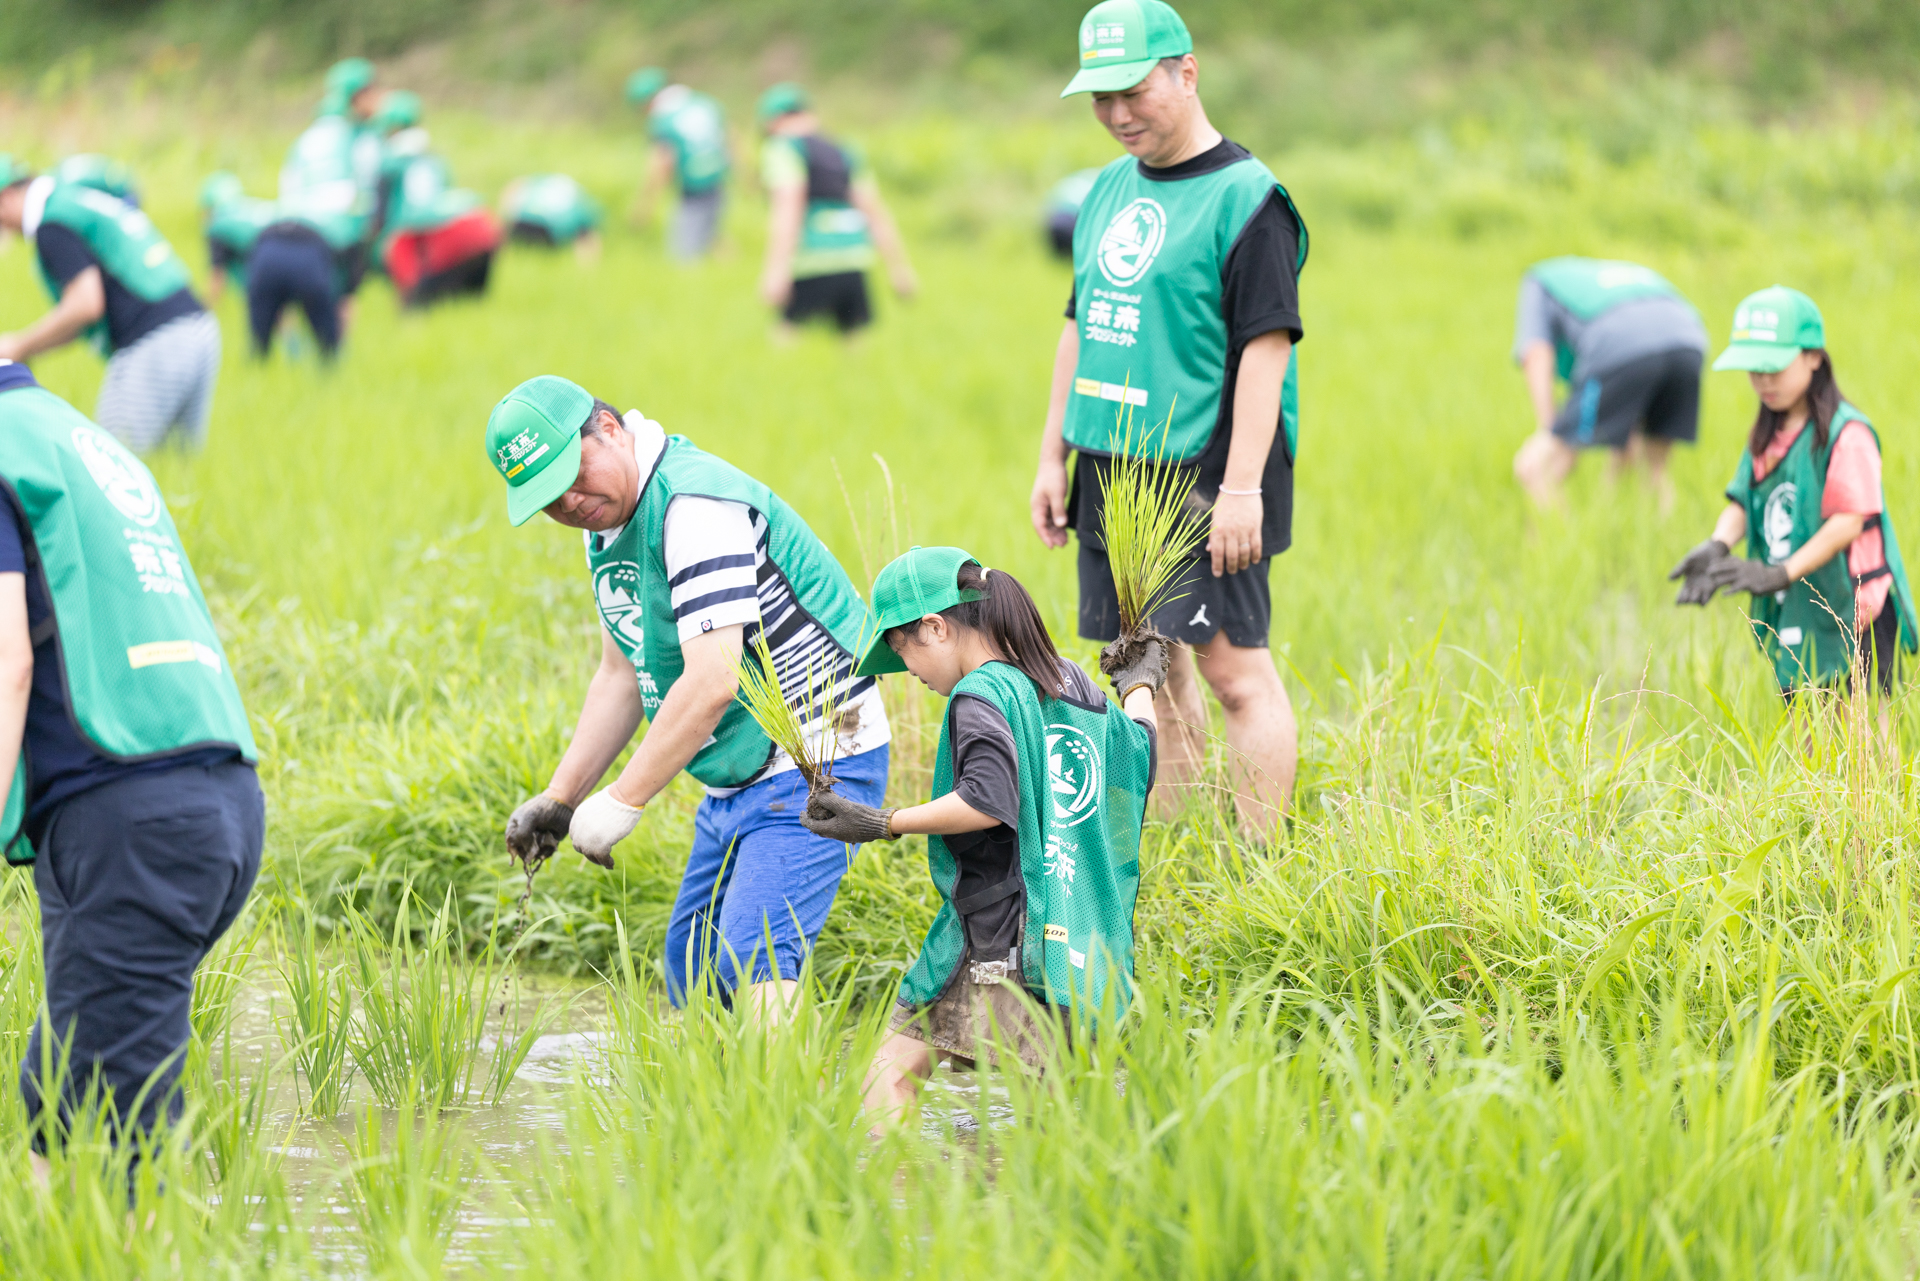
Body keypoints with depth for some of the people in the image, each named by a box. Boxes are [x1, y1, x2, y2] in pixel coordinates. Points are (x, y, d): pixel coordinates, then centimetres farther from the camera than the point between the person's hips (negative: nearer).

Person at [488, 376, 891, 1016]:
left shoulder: (693, 502, -23)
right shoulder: (607, 521, 9)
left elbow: (712, 682, -30)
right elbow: (621, 675, 20)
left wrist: (621, 802, -24)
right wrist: (560, 797, 14)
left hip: (813, 764, -10)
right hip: (736, 781, 10)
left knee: (750, 959, -22)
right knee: (691, 963, 10)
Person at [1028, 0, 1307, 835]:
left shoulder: (1245, 197, -10)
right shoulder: (1110, 190, 14)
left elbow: (1266, 346, -15)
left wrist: (1242, 487, -20)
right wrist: (1053, 457, 18)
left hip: (1204, 478, -8)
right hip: (1112, 470, 8)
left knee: (1232, 665, -8)